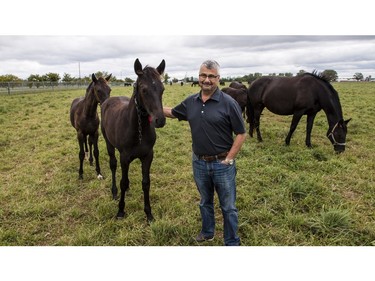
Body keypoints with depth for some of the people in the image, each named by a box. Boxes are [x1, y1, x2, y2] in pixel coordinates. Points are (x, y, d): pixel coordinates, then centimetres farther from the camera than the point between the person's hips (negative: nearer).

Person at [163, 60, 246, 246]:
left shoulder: (228, 103, -13)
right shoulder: (191, 102, 1)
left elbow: (241, 134, -11)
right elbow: (172, 113, 19)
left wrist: (229, 159, -14)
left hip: (222, 163, -4)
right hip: (199, 163, 5)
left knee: (228, 207, 10)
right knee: (205, 201, 24)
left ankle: (232, 243, 28)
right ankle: (207, 232, 46)